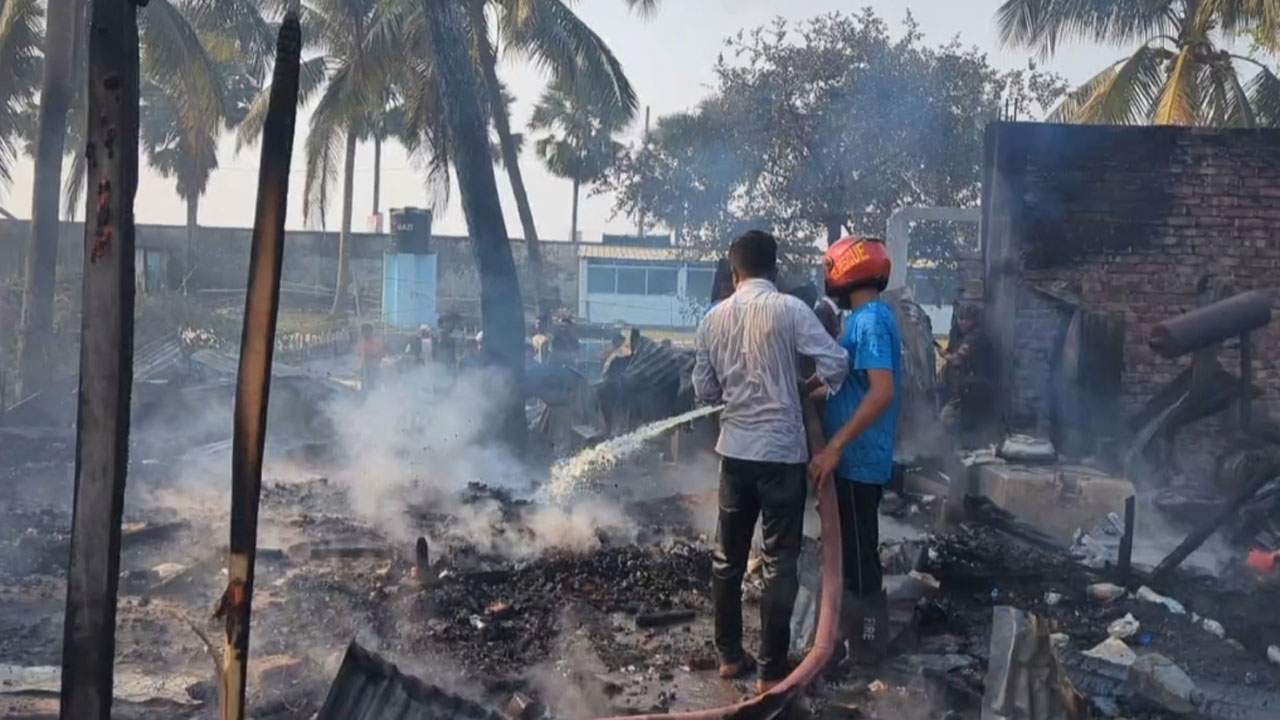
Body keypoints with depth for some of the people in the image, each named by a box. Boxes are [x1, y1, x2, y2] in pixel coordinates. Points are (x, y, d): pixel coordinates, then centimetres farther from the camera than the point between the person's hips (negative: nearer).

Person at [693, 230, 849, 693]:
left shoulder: (713, 318, 4)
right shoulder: (789, 309, -10)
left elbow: (704, 390, 9)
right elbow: (836, 364, -15)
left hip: (734, 450, 5)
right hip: (782, 452, -4)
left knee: (728, 556, 15)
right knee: (779, 563, 3)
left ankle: (729, 655, 24)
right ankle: (771, 670, 8)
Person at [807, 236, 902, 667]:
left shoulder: (870, 322, -19)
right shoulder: (868, 318, 13)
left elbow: (882, 393, -30)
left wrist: (833, 447, -31)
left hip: (857, 459, -10)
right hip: (856, 456, 10)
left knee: (859, 553, 1)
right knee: (852, 549, 19)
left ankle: (865, 643, 13)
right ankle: (856, 630, 32)